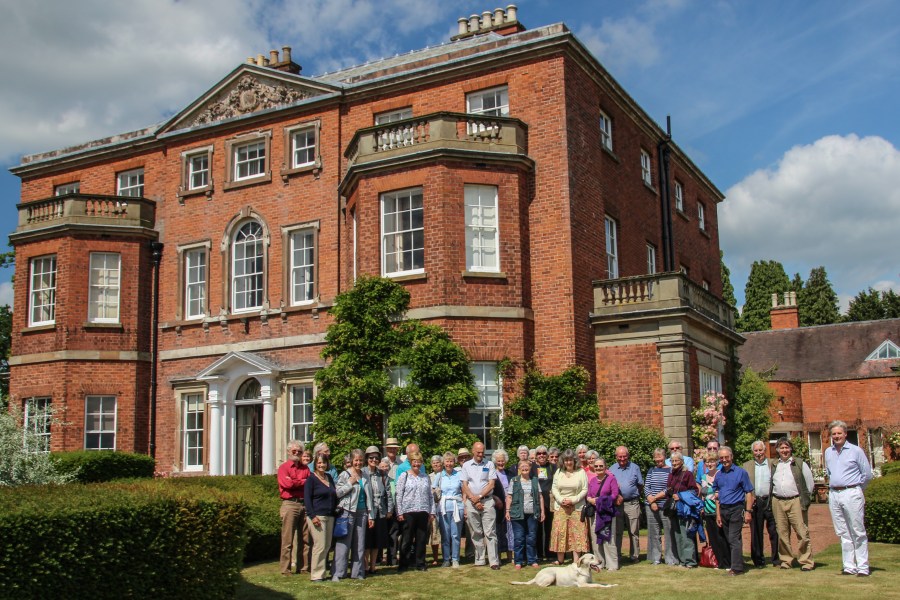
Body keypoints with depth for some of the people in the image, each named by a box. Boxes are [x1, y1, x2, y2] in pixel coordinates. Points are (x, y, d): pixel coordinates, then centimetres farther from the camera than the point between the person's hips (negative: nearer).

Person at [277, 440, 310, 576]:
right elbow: (287, 484, -12)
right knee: (288, 539, -4)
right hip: (290, 504, -5)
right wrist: (303, 482, 0)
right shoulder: (284, 467, 4)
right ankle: (285, 568, 1)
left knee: (304, 538, 6)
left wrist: (295, 482, -10)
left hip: (304, 504, 5)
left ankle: (302, 566, 13)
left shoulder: (305, 468, 18)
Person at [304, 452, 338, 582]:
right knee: (320, 545, -10)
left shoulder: (329, 478, 16)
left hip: (330, 516, 7)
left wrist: (335, 510, 13)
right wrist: (312, 516, -16)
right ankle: (316, 574, -3)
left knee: (327, 545, 7)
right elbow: (307, 499, -9)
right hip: (317, 516, -7)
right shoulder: (311, 479, -4)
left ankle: (321, 571, 15)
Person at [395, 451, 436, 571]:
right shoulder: (404, 476, 2)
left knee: (422, 539, 6)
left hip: (423, 512, 3)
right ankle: (403, 565, 9)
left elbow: (430, 495, 14)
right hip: (408, 511, -3)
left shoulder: (426, 477, 12)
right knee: (407, 539, 1)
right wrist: (399, 513, -8)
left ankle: (420, 563, 16)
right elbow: (399, 495, -2)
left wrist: (432, 512, 8)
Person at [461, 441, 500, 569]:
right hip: (471, 502, 2)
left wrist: (479, 496, -10)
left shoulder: (489, 464, 5)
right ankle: (479, 560, 13)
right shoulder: (466, 465, 8)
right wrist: (474, 500, -7)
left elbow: (492, 484, -1)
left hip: (487, 501, -2)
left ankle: (494, 561, -8)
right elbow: (464, 485, 4)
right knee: (476, 533, 6)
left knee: (490, 532, -6)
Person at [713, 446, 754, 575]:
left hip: (736, 508, -5)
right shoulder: (718, 475, 10)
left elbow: (749, 493, -5)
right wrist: (718, 514, 10)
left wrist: (748, 511, -12)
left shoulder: (741, 472, -4)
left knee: (734, 539, -10)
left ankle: (737, 567, -7)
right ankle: (730, 564, 18)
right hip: (723, 510, 5)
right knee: (728, 539, 10)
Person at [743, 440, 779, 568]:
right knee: (756, 533, 4)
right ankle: (759, 560, 13)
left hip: (770, 501, -1)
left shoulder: (773, 464, 7)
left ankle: (776, 559, 11)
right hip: (755, 503, 1)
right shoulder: (747, 466, 11)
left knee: (774, 532, 1)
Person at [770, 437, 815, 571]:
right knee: (782, 533, 6)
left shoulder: (800, 464, 3)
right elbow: (770, 484, 20)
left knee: (802, 532, -6)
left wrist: (805, 499, 1)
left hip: (795, 501, -4)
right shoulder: (774, 466, 14)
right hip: (778, 502, 4)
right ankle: (786, 560, 13)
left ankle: (806, 561, -1)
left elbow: (810, 483, 4)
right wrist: (771, 499, 11)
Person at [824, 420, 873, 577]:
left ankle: (863, 567, 0)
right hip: (834, 495, 5)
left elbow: (867, 474, 1)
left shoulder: (855, 451, -3)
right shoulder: (828, 452, 13)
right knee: (843, 533, 7)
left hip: (851, 494, -5)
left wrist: (856, 489, 9)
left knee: (858, 532, -3)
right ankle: (849, 566, 11)